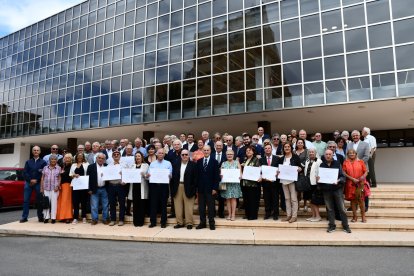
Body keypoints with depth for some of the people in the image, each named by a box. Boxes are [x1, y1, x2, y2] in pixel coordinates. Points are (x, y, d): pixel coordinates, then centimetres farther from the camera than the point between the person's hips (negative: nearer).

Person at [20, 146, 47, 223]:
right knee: (26, 200, -2)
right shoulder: (28, 162, 14)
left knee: (39, 201, 2)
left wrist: (36, 180, -10)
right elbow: (25, 172, 4)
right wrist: (30, 180, -10)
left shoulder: (43, 162, 6)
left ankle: (40, 217, 9)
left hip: (38, 183, -2)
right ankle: (24, 217, 4)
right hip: (28, 183, 2)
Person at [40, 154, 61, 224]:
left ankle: (53, 218, 5)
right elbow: (42, 178, 10)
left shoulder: (58, 168, 6)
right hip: (46, 188, 2)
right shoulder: (45, 168, 10)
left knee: (54, 202, -1)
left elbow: (59, 178, 4)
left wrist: (58, 186, -8)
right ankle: (46, 217, 9)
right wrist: (41, 188, 3)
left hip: (54, 188, -1)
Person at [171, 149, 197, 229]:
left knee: (188, 207, 1)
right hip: (177, 187, 4)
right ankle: (180, 222, 19)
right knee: (178, 206, 8)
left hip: (188, 188, -3)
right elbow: (173, 177, 8)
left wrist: (193, 188, -10)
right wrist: (172, 188, 0)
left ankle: (189, 223, 11)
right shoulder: (176, 165, 10)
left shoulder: (193, 165, 0)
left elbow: (195, 178, -4)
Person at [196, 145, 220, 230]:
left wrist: (215, 188, -10)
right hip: (201, 187, 3)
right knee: (201, 206, 8)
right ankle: (202, 222, 18)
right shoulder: (199, 161, 8)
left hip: (210, 188, -3)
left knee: (211, 206, 4)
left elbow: (216, 176, -4)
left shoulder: (214, 162, -1)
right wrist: (196, 186, 1)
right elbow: (197, 175, 7)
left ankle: (211, 223, 14)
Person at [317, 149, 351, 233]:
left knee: (342, 208, 0)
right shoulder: (321, 165, 6)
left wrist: (338, 181, -19)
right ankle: (332, 225, 19)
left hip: (337, 189, -2)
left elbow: (342, 176, 0)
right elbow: (318, 177, 11)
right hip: (326, 190, 2)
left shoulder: (337, 164, 2)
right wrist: (317, 179, -11)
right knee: (329, 208, 8)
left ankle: (345, 226, 12)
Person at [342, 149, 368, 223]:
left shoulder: (360, 162, 6)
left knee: (361, 200, -1)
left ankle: (363, 216, 10)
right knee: (352, 200, 6)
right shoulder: (345, 163, 5)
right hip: (350, 184, 1)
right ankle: (354, 216, 15)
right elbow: (344, 173, -2)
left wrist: (364, 176, -15)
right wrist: (352, 179, -12)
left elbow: (366, 171, 6)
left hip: (360, 184, 0)